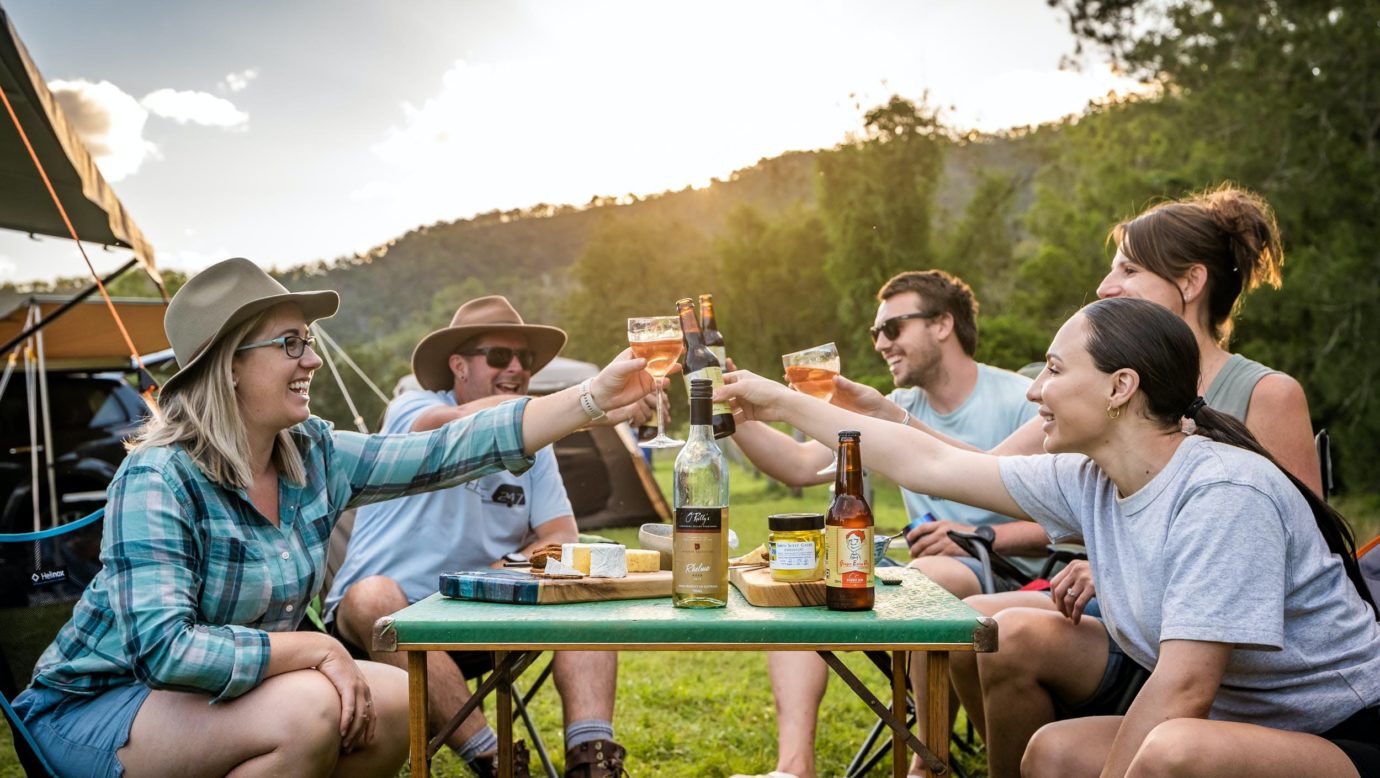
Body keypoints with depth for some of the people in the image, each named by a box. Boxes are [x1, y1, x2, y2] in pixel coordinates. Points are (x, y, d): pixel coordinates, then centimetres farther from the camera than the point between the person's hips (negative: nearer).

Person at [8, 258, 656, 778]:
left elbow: (450, 451, -8)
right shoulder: (159, 478, -23)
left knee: (396, 700, -5)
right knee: (307, 713, -29)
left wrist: (596, 395, -12)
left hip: (232, 691, 7)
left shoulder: (313, 456, -4)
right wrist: (317, 650, -26)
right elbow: (164, 647, -32)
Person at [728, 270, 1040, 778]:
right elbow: (800, 466, 4)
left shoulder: (1020, 402, -4)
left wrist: (981, 537, -20)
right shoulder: (897, 413, 13)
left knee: (928, 575, -37)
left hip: (1011, 580, -6)